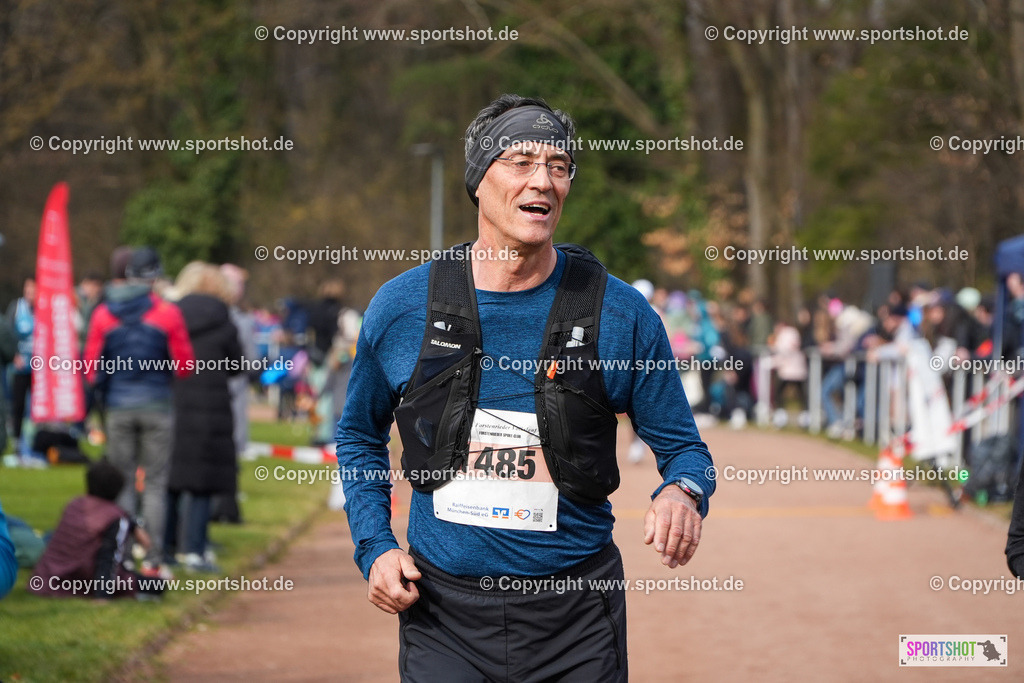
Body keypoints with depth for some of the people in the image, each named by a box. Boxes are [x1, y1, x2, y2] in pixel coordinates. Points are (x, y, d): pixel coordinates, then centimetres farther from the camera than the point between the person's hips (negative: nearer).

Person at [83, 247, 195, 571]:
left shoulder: (102, 316, -3)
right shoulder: (167, 313, -8)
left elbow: (90, 367, 2)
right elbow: (185, 364, -4)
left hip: (118, 407, 2)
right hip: (156, 406, -1)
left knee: (122, 483, 9)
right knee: (155, 484, 4)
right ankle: (153, 556, 1)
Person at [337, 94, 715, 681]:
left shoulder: (622, 314, -2)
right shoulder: (401, 306, 1)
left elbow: (682, 446, 4)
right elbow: (360, 436, 15)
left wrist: (682, 494, -19)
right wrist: (375, 548, 1)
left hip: (577, 620, 0)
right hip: (442, 610, 0)